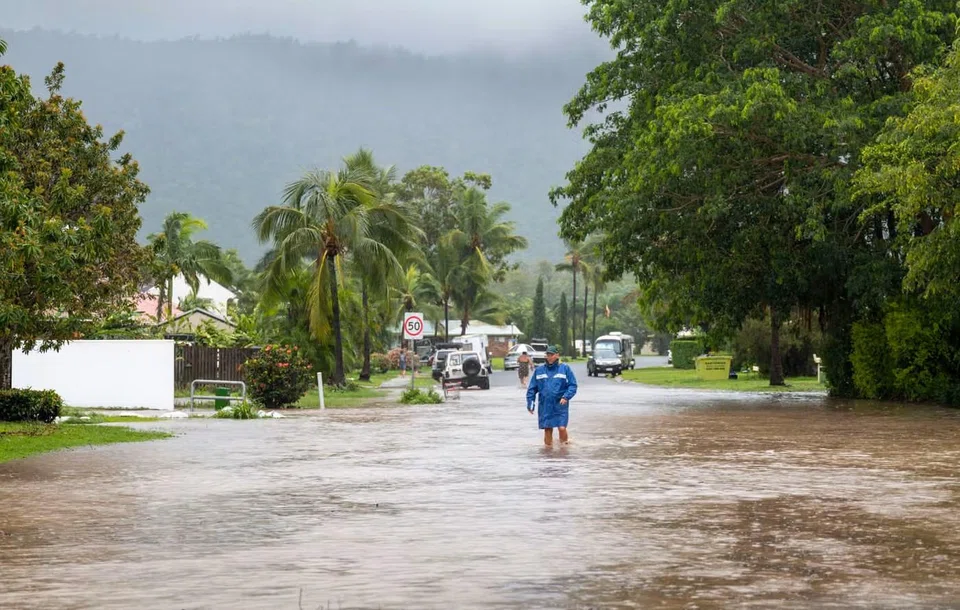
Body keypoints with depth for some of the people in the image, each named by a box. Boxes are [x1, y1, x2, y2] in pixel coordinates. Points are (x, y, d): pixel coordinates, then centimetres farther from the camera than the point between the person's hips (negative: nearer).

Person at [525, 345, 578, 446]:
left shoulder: (565, 369, 1)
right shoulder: (539, 370, 8)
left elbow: (572, 385, 0)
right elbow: (532, 388, 11)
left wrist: (566, 397, -14)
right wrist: (530, 402, 4)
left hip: (560, 405, -2)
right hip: (545, 406, 2)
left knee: (562, 428, -13)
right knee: (547, 429, 4)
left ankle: (565, 445, 10)